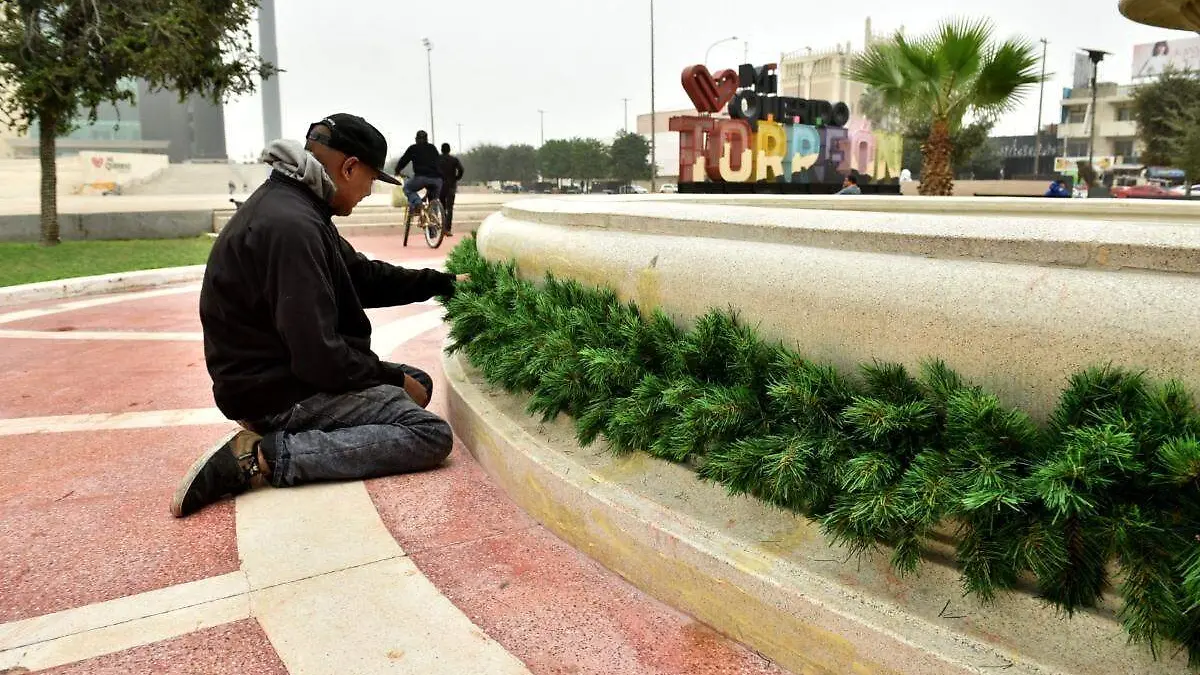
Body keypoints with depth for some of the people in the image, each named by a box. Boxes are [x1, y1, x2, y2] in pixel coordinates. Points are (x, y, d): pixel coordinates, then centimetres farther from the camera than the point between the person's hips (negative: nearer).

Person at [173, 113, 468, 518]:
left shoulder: (293, 205, 8)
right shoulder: (290, 226, -25)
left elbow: (363, 275, 19)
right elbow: (319, 356, -27)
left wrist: (444, 283, 20)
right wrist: (394, 378, -11)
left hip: (284, 370, 11)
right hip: (275, 391, -11)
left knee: (419, 383, 19)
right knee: (431, 435, -17)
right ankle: (267, 456, -16)